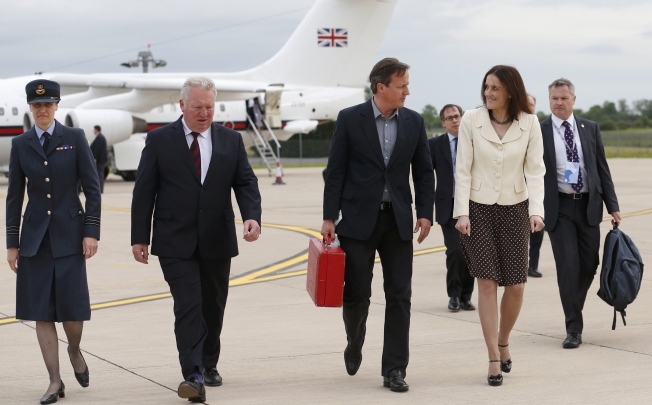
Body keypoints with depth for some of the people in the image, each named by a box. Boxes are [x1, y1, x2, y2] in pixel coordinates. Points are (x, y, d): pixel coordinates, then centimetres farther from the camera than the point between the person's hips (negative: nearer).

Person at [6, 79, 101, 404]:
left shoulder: (74, 138, 0)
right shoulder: (20, 144, 6)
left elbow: (92, 188, -1)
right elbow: (14, 196, 7)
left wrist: (92, 232, -8)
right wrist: (12, 243, 5)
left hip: (69, 234, -2)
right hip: (35, 237, 2)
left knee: (72, 308, -4)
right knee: (41, 311, 0)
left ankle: (74, 351, 28)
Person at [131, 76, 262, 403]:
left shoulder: (231, 140, 6)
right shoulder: (159, 140, -1)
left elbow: (246, 183, 4)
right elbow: (143, 191, 0)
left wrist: (252, 216, -16)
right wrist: (139, 237, -4)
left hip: (217, 241, 3)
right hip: (176, 243, -3)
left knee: (213, 307, 13)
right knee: (188, 307, -13)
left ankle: (209, 365, 31)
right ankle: (193, 376, -18)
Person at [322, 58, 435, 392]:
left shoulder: (414, 122, 5)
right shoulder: (350, 120, -4)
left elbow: (423, 172, 9)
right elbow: (335, 171, -3)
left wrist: (424, 212, -1)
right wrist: (329, 217, -6)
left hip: (398, 220, 3)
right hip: (358, 219, -2)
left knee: (399, 295, -1)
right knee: (356, 292, 4)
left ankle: (394, 370, 4)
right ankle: (354, 344, 34)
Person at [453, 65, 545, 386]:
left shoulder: (529, 124, -2)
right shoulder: (471, 121, -4)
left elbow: (535, 170, -2)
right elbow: (463, 170, -3)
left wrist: (536, 210, -14)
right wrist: (461, 212, -10)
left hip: (515, 209, 1)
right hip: (478, 209, -1)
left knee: (516, 286, 1)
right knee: (487, 282, -6)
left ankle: (503, 342, 28)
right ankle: (494, 359, -1)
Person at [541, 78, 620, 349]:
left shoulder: (590, 128, 8)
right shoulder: (539, 132, -1)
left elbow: (602, 169, 9)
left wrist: (612, 205, 4)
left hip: (588, 205, 3)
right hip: (558, 208, -3)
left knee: (589, 266, 7)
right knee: (568, 267, -8)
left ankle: (575, 310, 34)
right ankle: (573, 329, -1)